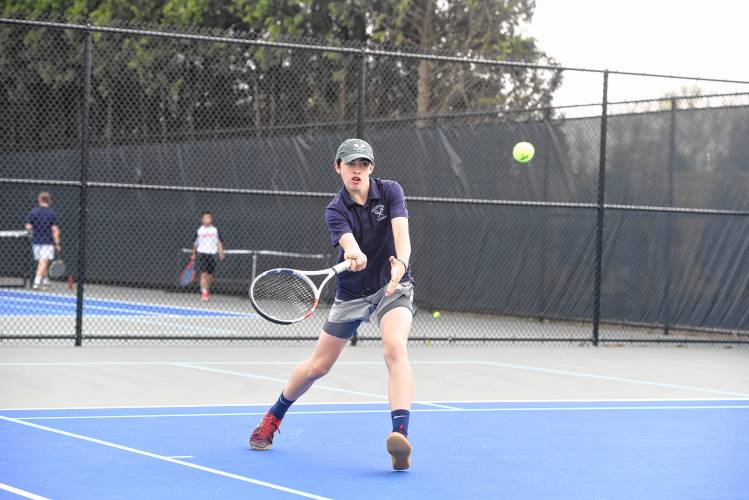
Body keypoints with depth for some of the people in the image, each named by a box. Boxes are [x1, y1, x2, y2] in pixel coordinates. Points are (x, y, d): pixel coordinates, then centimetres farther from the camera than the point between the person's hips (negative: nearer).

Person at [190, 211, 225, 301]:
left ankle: (207, 290, 29)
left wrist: (221, 253, 0)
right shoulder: (199, 231, 0)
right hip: (202, 253, -2)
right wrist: (194, 254, 16)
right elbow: (195, 243, 11)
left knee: (210, 274, 8)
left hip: (212, 254, 2)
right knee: (204, 273, -13)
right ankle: (204, 292, -14)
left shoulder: (215, 230, 5)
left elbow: (219, 242, 9)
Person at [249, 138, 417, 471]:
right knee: (318, 365, 7)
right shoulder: (335, 210, -10)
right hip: (351, 292, 2)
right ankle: (273, 418, 34)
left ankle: (401, 435, -41)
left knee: (395, 347, -30)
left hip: (393, 286, -1)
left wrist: (401, 263, -46)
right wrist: (354, 254, -54)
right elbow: (348, 243, -29)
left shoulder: (390, 191, -10)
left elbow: (401, 231, -26)